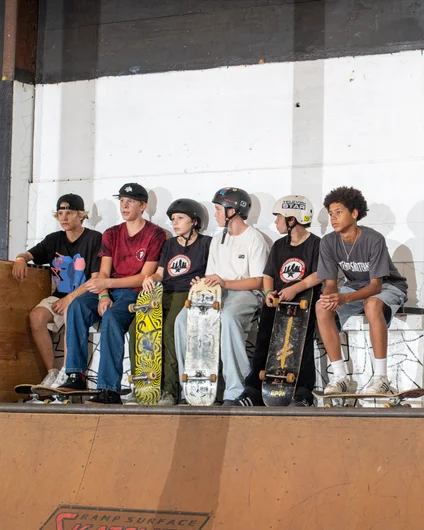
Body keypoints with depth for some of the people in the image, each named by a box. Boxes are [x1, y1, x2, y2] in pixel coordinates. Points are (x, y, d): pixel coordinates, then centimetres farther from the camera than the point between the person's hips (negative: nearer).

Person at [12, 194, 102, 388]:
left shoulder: (94, 239, -5)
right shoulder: (54, 240, 14)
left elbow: (97, 279, -11)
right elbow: (30, 254, 17)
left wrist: (70, 298, -19)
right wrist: (21, 259, -10)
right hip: (59, 297, 5)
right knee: (36, 316, -24)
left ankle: (67, 374, -29)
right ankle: (51, 373, -19)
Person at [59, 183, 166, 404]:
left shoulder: (155, 234, -1)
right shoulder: (111, 234, 17)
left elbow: (144, 277, -9)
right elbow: (103, 272, 9)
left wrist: (107, 283, -18)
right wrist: (103, 295, -12)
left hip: (135, 292, -5)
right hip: (110, 291, 5)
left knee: (111, 317, -35)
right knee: (77, 307, -25)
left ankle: (109, 390, -39)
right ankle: (76, 376, -27)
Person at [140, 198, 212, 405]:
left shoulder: (206, 243, 8)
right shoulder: (170, 244, 26)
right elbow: (161, 272, 21)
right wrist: (151, 278, -1)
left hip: (189, 295, -5)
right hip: (165, 295, 5)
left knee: (169, 328, -33)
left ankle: (169, 389, -30)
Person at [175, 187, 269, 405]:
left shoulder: (254, 239, -2)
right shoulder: (217, 241, 22)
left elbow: (257, 281, -10)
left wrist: (225, 282, -22)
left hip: (246, 294, -7)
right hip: (218, 295, 7)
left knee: (228, 317, -40)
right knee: (183, 318, -20)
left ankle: (236, 391, -39)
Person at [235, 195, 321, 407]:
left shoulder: (315, 244, 2)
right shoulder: (278, 246, 23)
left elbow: (319, 275, -11)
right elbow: (268, 274, 21)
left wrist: (295, 289, -23)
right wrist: (268, 292, 0)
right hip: (277, 301, 5)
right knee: (264, 335, -18)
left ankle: (304, 391, -30)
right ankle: (254, 388, -23)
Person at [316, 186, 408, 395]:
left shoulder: (374, 240, -26)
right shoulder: (328, 242, -11)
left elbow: (375, 285, -28)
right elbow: (330, 283, -9)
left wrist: (345, 298, -45)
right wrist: (330, 297, -35)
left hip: (388, 287, -5)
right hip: (355, 287, 5)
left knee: (372, 305, -40)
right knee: (322, 307, -24)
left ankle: (381, 377, -32)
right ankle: (341, 377, -19)